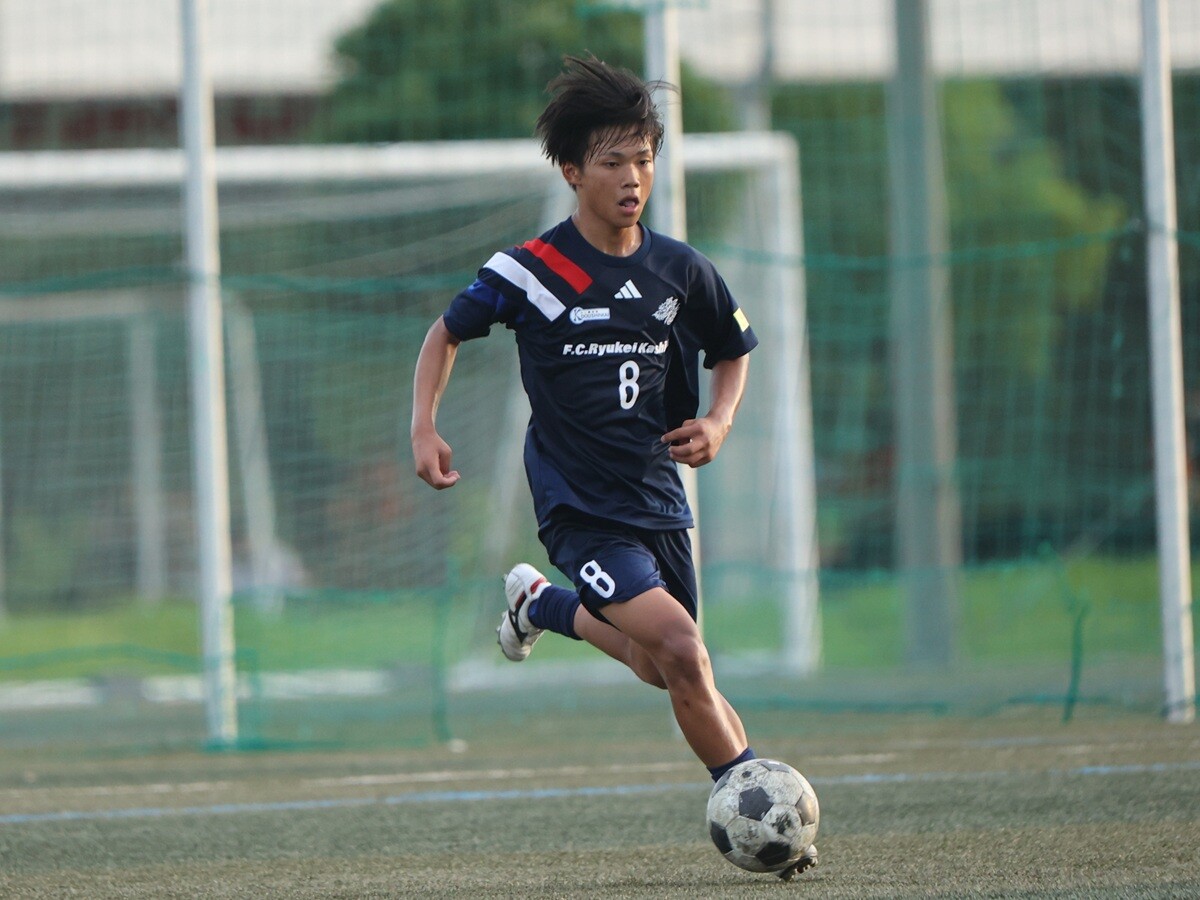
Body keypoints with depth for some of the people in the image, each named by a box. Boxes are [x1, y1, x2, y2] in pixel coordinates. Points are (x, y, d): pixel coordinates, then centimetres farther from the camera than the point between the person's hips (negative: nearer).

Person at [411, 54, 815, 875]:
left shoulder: (680, 270, 0)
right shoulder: (530, 273, -10)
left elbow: (734, 352, 17)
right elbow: (447, 334, 6)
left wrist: (718, 421, -1)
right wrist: (425, 429, -6)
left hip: (657, 494, 5)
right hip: (580, 507, -5)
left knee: (663, 669, 19)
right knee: (684, 655, -22)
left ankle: (544, 604, 46)